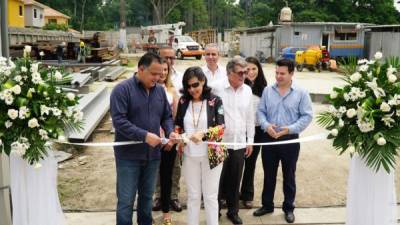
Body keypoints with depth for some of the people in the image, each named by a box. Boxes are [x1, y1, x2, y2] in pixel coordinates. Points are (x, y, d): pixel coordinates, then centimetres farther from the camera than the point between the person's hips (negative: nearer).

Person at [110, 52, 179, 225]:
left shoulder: (160, 90, 5)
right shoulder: (122, 89, -12)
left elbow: (167, 116, 13)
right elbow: (119, 120, -20)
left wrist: (170, 132, -8)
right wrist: (145, 136, -25)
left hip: (152, 154, 5)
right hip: (129, 155, -5)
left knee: (147, 196, 19)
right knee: (126, 200, 4)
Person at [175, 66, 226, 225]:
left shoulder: (215, 101, -7)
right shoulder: (183, 101, 2)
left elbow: (221, 128, -13)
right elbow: (178, 125, 11)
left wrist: (203, 134, -29)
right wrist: (178, 136, -10)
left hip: (211, 155, -3)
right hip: (189, 155, 3)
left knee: (210, 196, 8)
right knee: (193, 195, 14)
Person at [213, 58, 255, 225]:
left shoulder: (247, 90, 5)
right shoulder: (218, 89, -9)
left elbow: (250, 117, 10)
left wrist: (250, 140, 10)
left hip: (240, 143, 4)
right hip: (220, 142, -3)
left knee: (235, 180, 13)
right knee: (218, 178, 8)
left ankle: (233, 211, 28)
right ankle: (216, 210, 26)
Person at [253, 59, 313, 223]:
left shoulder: (301, 93, -5)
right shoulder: (267, 91, 2)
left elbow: (307, 116, -7)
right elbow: (260, 111, 4)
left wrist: (291, 128, -19)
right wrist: (266, 125, -15)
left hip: (290, 140, -2)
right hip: (269, 138, 2)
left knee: (289, 176, 11)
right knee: (269, 175, 13)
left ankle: (288, 208, 27)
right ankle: (267, 205, 30)